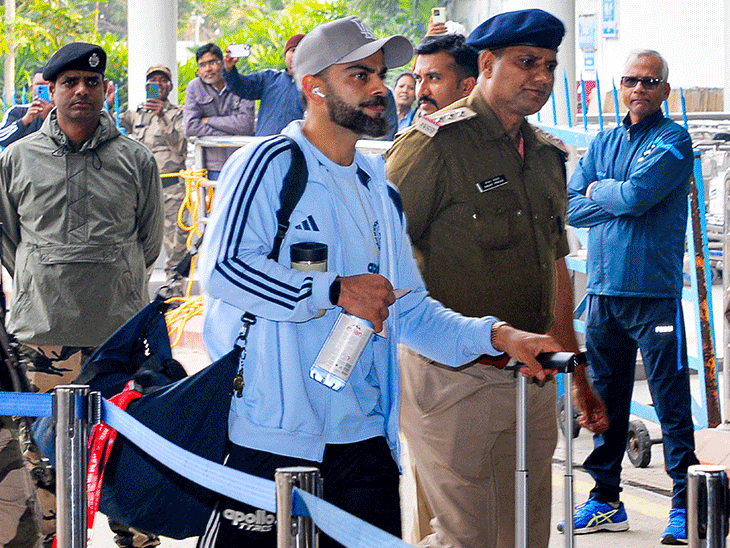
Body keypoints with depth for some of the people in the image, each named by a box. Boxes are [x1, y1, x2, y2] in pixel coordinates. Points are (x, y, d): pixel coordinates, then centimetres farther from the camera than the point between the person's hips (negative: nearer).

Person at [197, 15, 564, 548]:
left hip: (363, 439, 7)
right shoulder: (270, 163, -6)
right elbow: (222, 269, -18)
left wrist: (498, 335, 2)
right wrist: (335, 291, -16)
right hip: (267, 439, -7)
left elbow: (408, 309, 17)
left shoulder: (379, 189, 18)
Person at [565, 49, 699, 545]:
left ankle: (685, 504, 0)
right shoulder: (603, 144, 16)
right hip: (603, 288, 6)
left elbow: (637, 195, -17)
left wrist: (599, 191, 1)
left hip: (654, 290, -6)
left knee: (671, 401, -5)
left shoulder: (673, 140, -3)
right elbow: (571, 207, 6)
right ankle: (606, 500, 20)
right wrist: (621, 200, -7)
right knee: (605, 398, 11)